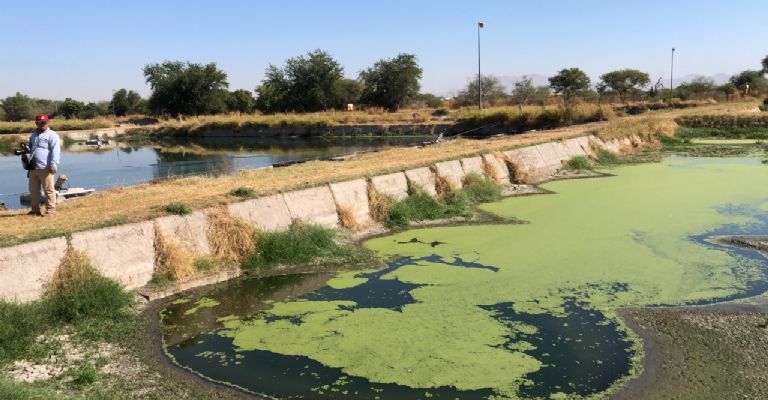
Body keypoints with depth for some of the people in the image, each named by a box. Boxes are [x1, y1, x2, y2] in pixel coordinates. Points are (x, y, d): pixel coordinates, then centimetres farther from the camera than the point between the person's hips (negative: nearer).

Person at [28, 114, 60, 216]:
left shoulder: (52, 135, -5)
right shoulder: (33, 135, 20)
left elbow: (55, 151, -15)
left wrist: (53, 165, -23)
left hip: (45, 168, -8)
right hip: (33, 168, 8)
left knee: (49, 190, -4)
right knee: (33, 190, 14)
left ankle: (50, 210, 2)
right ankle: (35, 210, 24)